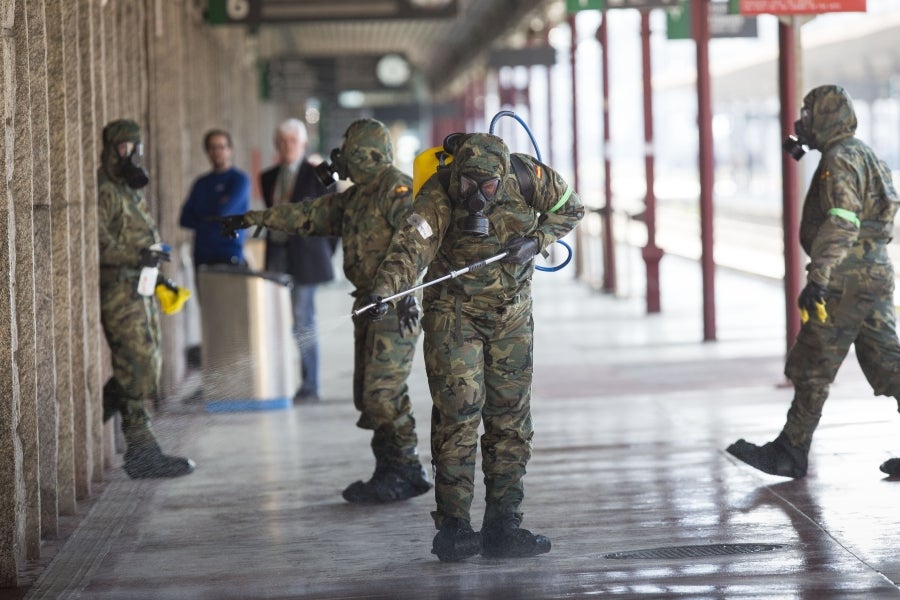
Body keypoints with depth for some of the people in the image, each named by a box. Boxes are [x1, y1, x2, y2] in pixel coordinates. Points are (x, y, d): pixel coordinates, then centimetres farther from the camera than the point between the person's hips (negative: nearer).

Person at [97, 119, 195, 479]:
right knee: (138, 371, -9)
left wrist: (158, 277, 22)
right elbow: (97, 242, -21)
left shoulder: (131, 192, 20)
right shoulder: (103, 192, -11)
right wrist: (138, 256, -27)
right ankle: (142, 454, -5)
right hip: (119, 293, -10)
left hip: (141, 291, 10)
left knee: (145, 369, 12)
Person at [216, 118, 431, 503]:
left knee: (383, 394, -12)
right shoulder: (357, 195, 18)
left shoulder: (395, 188, -12)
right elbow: (310, 215, 27)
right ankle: (388, 472, 13)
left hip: (395, 307, -10)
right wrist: (254, 218, 29)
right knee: (368, 394, 9)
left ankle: (407, 473, -4)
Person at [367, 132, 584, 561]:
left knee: (511, 421, 5)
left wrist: (536, 240, -15)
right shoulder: (438, 196, -22)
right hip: (455, 313, -3)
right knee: (458, 417, -12)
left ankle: (502, 527, 13)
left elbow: (570, 209, 3)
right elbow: (412, 244, -36)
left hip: (511, 315, 4)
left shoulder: (526, 176, -14)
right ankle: (453, 528, -5)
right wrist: (385, 289, -53)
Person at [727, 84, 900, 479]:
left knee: (811, 371, 0)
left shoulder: (839, 159, -12)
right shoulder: (864, 156, 17)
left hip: (846, 282, -9)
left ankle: (789, 454, 7)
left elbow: (841, 223, -24)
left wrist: (818, 278, -31)